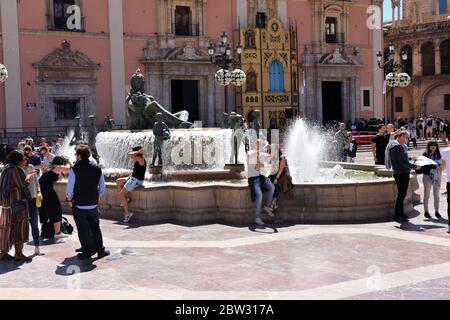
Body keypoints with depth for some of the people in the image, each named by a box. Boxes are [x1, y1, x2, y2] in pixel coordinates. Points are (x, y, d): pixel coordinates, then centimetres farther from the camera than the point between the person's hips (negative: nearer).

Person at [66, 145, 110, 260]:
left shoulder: (75, 169, -14)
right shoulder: (97, 168, 0)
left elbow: (70, 189, -12)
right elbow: (102, 188, 6)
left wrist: (69, 198, 7)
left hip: (79, 204, -4)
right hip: (93, 204, 4)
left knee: (83, 229, 7)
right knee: (95, 227, 16)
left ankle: (87, 251, 13)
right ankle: (100, 250, 21)